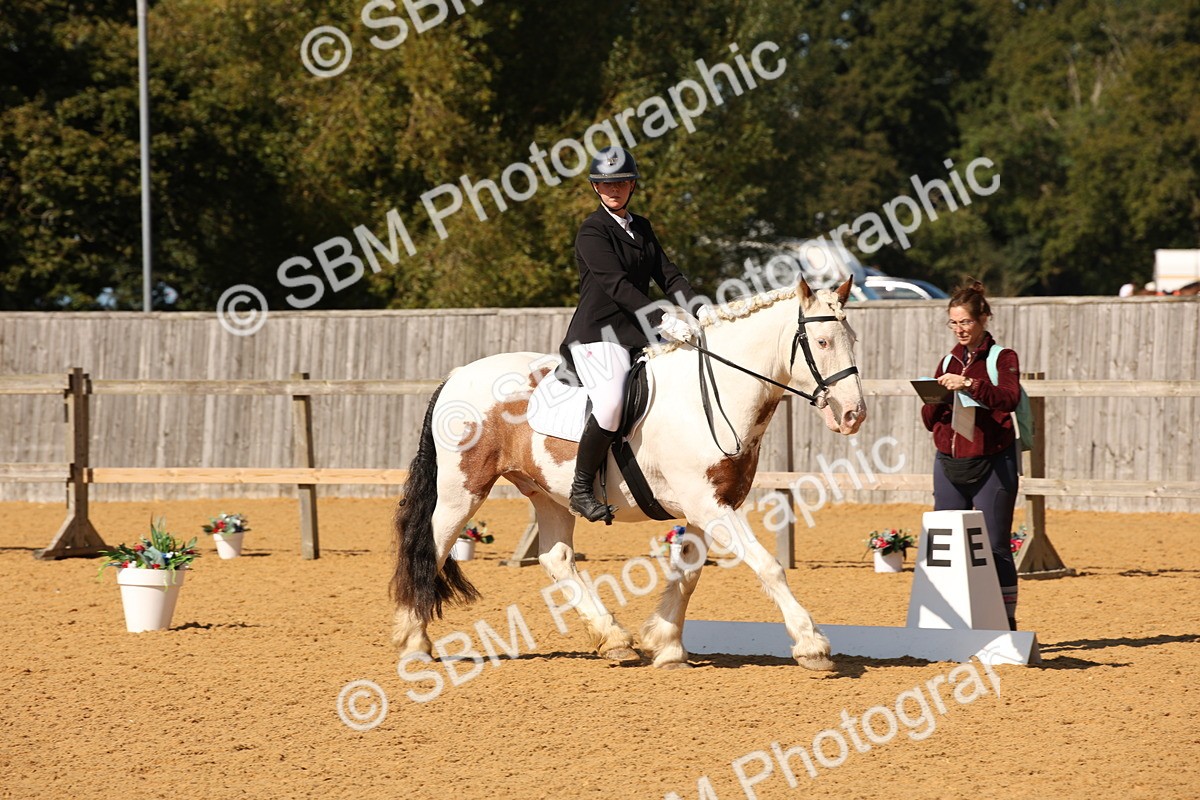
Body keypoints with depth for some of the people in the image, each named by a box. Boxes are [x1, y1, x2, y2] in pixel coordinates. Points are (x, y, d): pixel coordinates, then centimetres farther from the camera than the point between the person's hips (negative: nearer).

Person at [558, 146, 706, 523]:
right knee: (611, 402, -33)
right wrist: (662, 319, -30)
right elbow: (617, 284, -19)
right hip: (596, 335, -8)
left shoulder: (642, 228, 17)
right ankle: (581, 488, -19)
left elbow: (668, 274, 11)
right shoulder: (592, 233, -7)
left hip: (637, 336, 8)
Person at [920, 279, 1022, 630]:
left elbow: (1009, 398, -21)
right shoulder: (949, 361, 14)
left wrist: (970, 385, -32)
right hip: (949, 464, 5)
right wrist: (936, 397, -7)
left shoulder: (1002, 358, -1)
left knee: (996, 547, -3)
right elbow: (929, 421, 14)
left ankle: (1007, 624, 2)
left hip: (991, 465, -5)